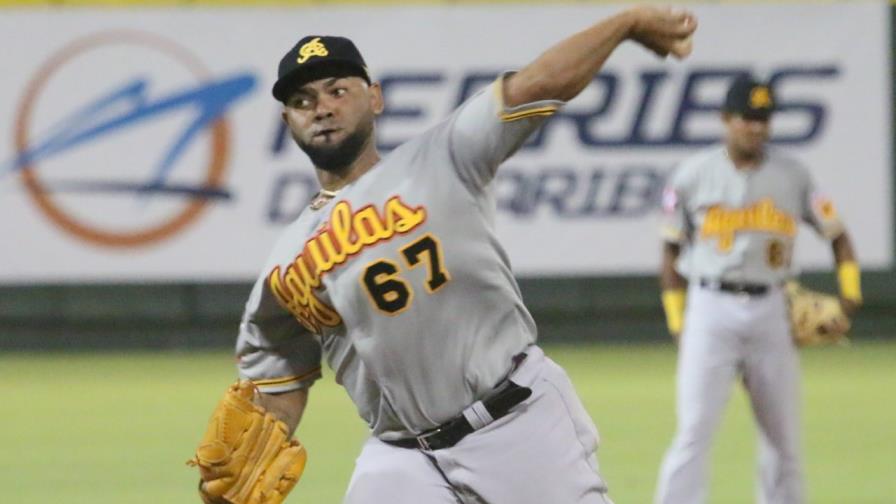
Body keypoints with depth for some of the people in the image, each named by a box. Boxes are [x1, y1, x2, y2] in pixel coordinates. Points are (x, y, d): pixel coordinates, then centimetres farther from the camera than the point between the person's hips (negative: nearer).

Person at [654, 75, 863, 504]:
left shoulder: (791, 175, 4)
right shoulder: (694, 175, 1)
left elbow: (836, 234, 10)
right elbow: (671, 251, 6)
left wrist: (849, 293, -4)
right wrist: (678, 324, 2)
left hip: (770, 312, 3)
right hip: (711, 311, -3)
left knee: (784, 435, 8)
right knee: (694, 432, -12)